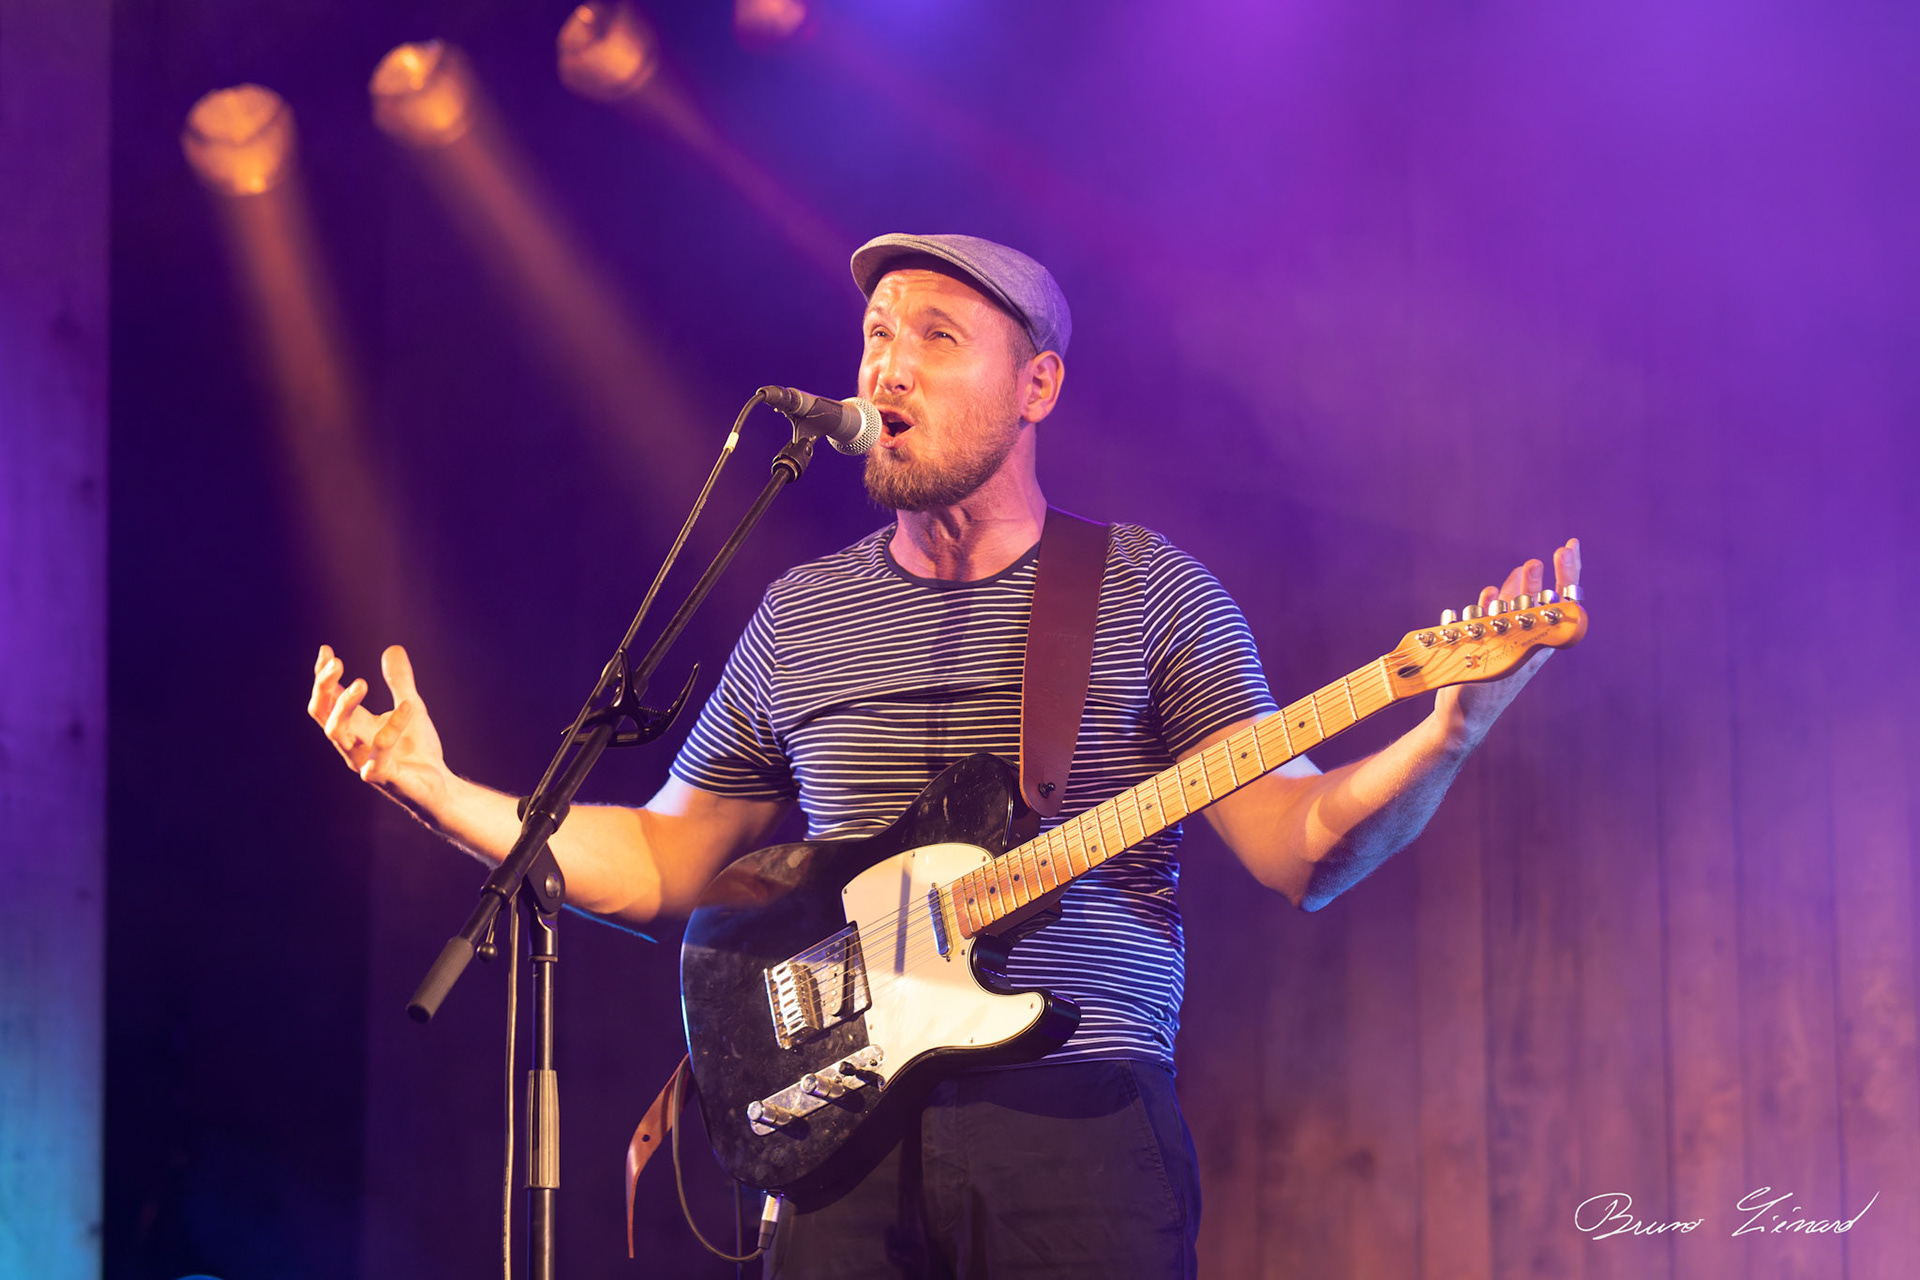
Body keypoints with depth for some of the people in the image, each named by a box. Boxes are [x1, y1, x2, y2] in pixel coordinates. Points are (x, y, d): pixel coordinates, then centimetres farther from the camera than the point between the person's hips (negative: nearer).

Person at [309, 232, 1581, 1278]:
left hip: (1083, 1127, -3)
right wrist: (437, 789, 13)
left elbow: (1302, 851, -2)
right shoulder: (802, 615, 15)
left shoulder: (1148, 592, 5)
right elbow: (663, 865, 21)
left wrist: (1450, 730, -19)